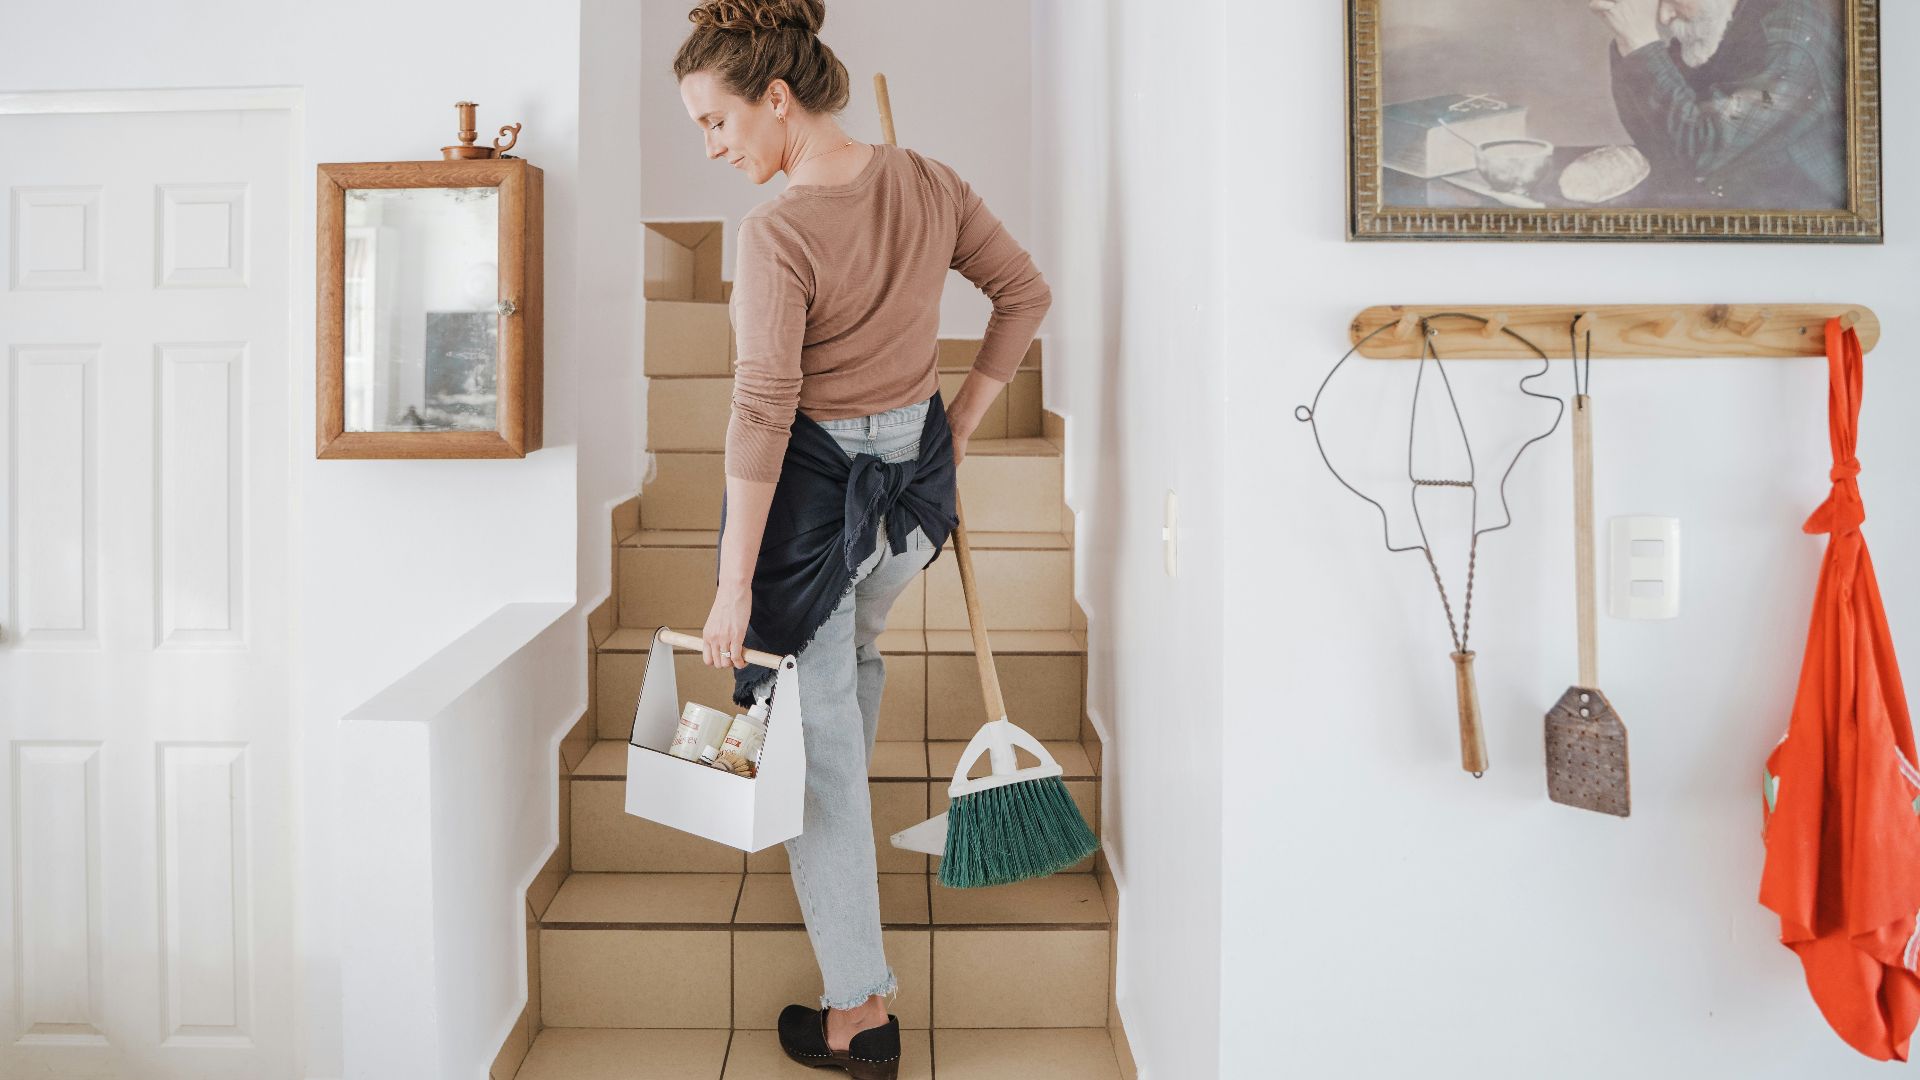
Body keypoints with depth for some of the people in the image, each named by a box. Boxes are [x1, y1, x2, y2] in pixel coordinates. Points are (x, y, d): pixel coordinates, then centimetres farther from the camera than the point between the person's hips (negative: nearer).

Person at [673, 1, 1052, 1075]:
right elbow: (1027, 292, 8)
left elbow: (763, 412, -23)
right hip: (916, 478, 7)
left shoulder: (777, 229, -21)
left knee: (817, 736, 5)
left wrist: (734, 584, -18)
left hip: (811, 492, -7)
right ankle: (842, 837, 57)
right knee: (855, 655, 34)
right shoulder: (929, 183, -2)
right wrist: (964, 415, 12)